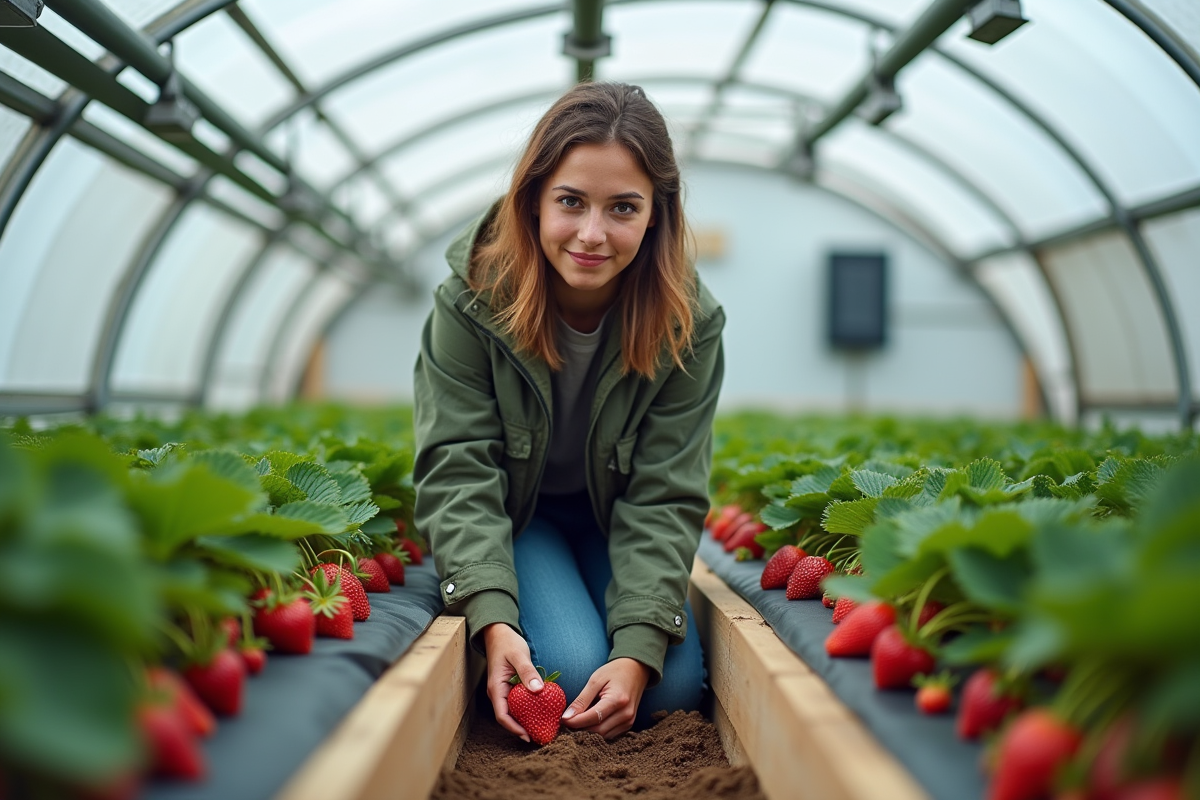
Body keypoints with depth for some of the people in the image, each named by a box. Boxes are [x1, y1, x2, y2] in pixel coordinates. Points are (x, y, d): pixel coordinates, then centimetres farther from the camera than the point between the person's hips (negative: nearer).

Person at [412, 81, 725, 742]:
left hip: (616, 521, 2)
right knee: (568, 670, -25)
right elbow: (459, 472, -23)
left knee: (674, 687, -16)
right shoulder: (471, 303, -22)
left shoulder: (688, 324, -19)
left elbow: (664, 495, -20)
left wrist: (639, 648, -32)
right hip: (510, 518, -2)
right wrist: (493, 620, -38)